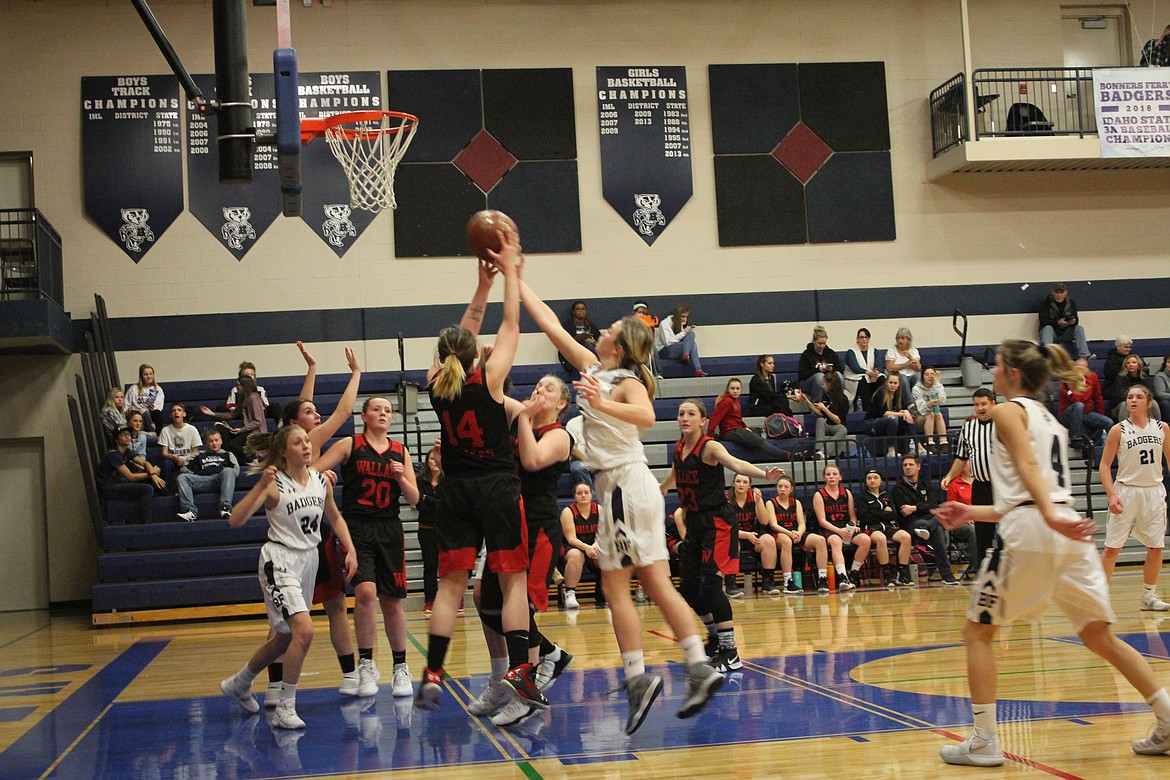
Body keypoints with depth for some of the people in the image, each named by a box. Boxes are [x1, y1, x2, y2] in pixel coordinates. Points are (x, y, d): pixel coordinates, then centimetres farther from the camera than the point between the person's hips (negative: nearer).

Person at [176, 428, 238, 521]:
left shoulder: (227, 454, 30)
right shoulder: (200, 455, 35)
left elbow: (236, 470, 13)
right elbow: (187, 468, 24)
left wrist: (226, 474, -2)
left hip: (220, 480, -2)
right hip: (202, 480, 2)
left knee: (228, 471, -35)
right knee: (181, 477, -22)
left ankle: (226, 507, -48)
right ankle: (190, 511, -39)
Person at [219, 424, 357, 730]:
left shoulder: (321, 481, 3)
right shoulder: (274, 484, -14)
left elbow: (335, 517, 20)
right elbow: (235, 521, -23)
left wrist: (350, 550, 8)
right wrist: (261, 485, -32)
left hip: (309, 560, 7)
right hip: (280, 561, -7)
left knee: (285, 638, 17)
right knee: (303, 630, -23)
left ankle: (239, 683, 41)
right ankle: (285, 709, -12)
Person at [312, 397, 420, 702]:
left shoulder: (400, 452, 11)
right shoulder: (350, 445, 3)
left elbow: (414, 499, 10)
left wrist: (400, 478, -7)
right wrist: (324, 476, -23)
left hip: (389, 530, 3)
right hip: (357, 527, -3)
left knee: (391, 601, 5)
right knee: (365, 591, -20)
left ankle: (401, 668, 19)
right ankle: (366, 663, -7)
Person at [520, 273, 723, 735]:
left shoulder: (628, 381, -10)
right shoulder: (593, 368, 13)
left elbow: (646, 416, -32)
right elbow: (550, 324, 17)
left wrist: (602, 404, -44)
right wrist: (516, 281, 19)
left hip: (624, 485, -8)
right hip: (631, 485, 8)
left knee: (615, 587, -5)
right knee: (656, 585, 5)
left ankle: (637, 676, -5)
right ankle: (699, 668, 3)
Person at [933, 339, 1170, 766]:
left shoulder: (1008, 411, 2)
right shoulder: (1051, 421, 26)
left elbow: (1028, 465, -17)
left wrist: (1050, 516, -32)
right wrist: (972, 513, 31)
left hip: (1027, 531, -8)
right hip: (1068, 527, 8)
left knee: (978, 631, 5)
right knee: (1099, 636, 13)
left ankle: (984, 742, 2)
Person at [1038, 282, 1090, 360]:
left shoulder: (1071, 303, 4)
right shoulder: (1046, 303, -7)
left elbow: (1076, 319, -4)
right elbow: (1043, 321, -17)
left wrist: (1074, 321, -30)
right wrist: (1058, 322, -32)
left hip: (1066, 334, 3)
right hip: (1051, 333, -3)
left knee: (1079, 328, -20)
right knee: (1047, 328, -33)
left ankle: (1085, 355, -32)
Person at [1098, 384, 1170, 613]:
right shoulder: (1119, 430, -5)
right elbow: (1105, 465, -5)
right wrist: (1111, 495, -17)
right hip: (1126, 492, -3)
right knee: (1112, 548, -4)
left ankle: (1149, 596, 19)